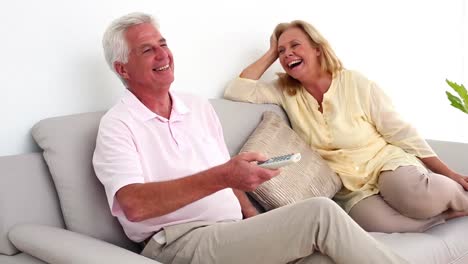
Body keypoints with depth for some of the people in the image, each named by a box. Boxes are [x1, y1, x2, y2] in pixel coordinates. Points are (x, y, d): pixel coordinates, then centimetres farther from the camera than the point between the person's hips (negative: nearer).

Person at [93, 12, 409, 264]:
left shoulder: (200, 107, 19)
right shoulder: (118, 126, -2)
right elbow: (134, 205, -19)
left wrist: (259, 224, 3)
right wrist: (222, 176, -28)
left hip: (235, 234, 6)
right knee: (320, 213, -21)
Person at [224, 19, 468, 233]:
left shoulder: (355, 83, -6)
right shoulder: (286, 92, 3)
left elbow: (400, 132, -4)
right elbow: (235, 91, -6)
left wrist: (448, 174, -6)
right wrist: (271, 53, 0)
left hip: (388, 163, -1)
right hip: (350, 188, 2)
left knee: (418, 198, -36)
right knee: (378, 222, -34)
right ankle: (448, 209, -9)